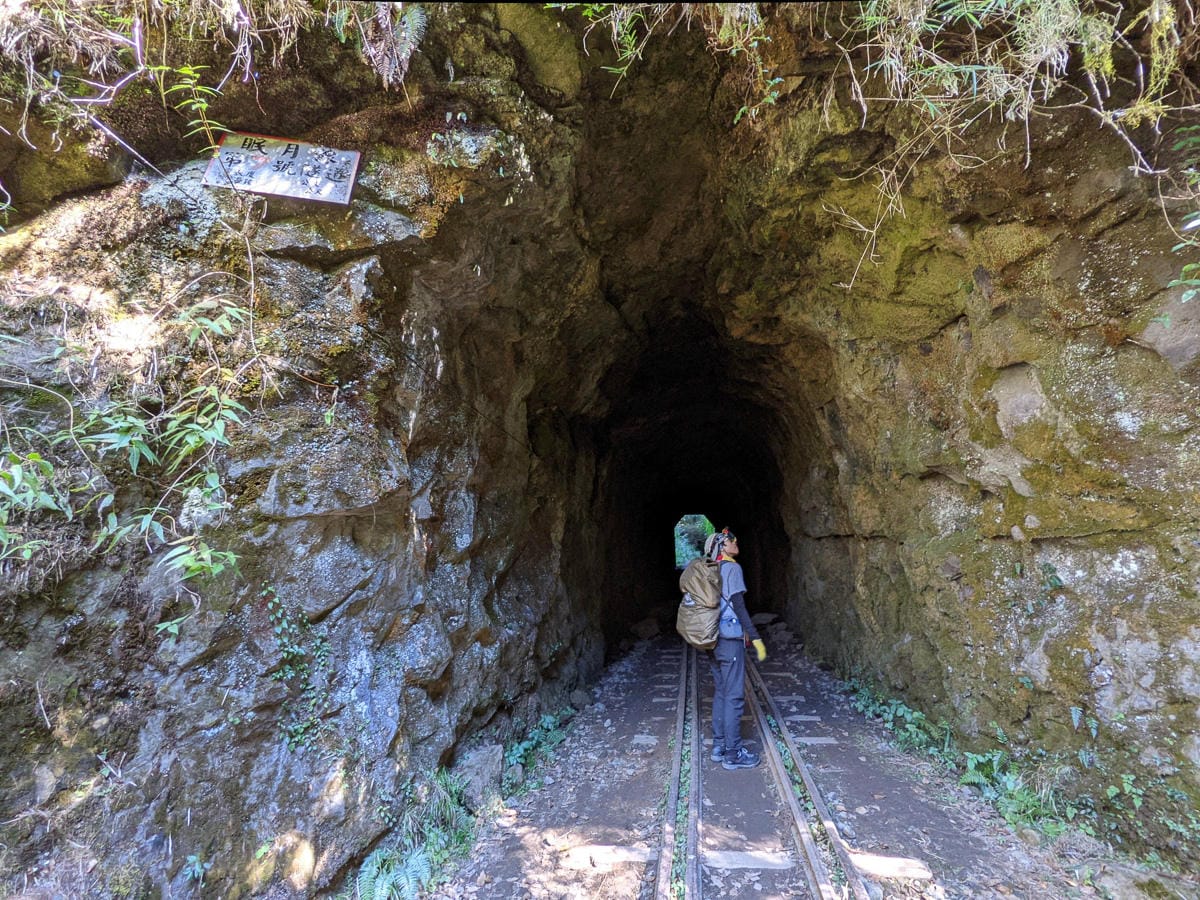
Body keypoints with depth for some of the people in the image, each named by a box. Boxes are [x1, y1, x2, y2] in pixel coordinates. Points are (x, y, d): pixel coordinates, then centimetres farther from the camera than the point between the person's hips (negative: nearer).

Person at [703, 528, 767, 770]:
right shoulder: (731, 568, -12)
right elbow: (738, 605, -17)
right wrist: (755, 637, -16)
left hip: (714, 639, 8)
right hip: (730, 640, -8)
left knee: (720, 693, 16)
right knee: (734, 696, 0)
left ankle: (719, 745, 24)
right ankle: (732, 753, 7)